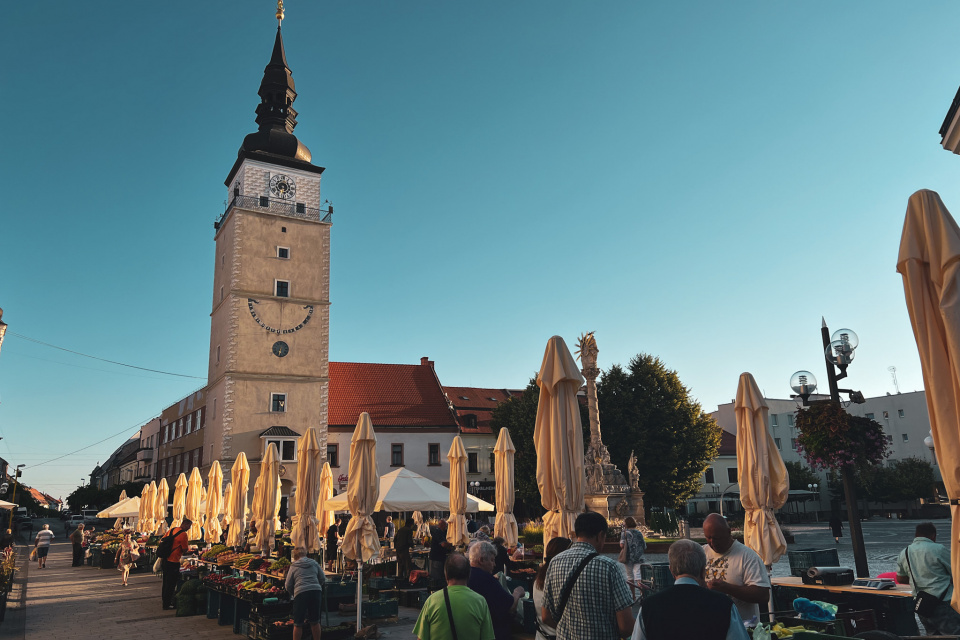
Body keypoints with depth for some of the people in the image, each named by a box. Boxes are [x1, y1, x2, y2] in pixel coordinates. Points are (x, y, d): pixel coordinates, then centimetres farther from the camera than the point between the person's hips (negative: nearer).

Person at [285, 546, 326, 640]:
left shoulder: (293, 566, 9)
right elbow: (322, 579, 15)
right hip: (316, 591, 3)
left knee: (298, 624, 8)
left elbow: (288, 585, 9)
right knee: (315, 622, 14)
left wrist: (293, 593, 26)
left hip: (301, 593, -2)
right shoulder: (314, 563, 14)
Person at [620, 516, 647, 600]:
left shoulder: (625, 532, -4)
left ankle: (633, 595, 18)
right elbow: (644, 547, 9)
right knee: (638, 575, -3)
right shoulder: (639, 533, 7)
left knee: (630, 576, 11)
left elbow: (622, 545, -16)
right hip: (639, 558, 2)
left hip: (628, 557, -2)